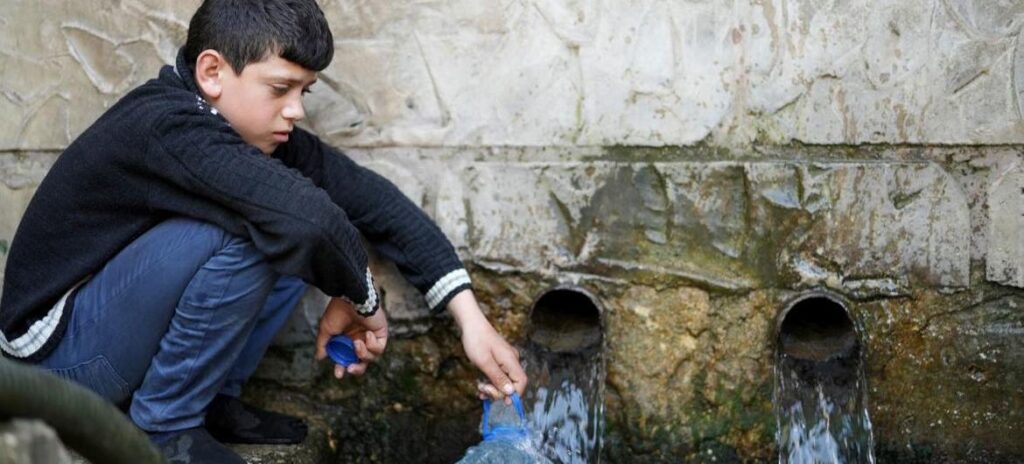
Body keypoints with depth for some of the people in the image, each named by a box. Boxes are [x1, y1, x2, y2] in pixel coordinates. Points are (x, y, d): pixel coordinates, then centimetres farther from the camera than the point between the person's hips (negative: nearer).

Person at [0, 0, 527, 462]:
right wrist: (361, 299, -22)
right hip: (62, 347, -8)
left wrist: (469, 315, -16)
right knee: (238, 237, -29)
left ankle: (212, 401, 4)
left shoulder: (256, 128, -5)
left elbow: (369, 196, -10)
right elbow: (306, 215, -41)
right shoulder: (164, 128, -30)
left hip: (129, 320, 8)